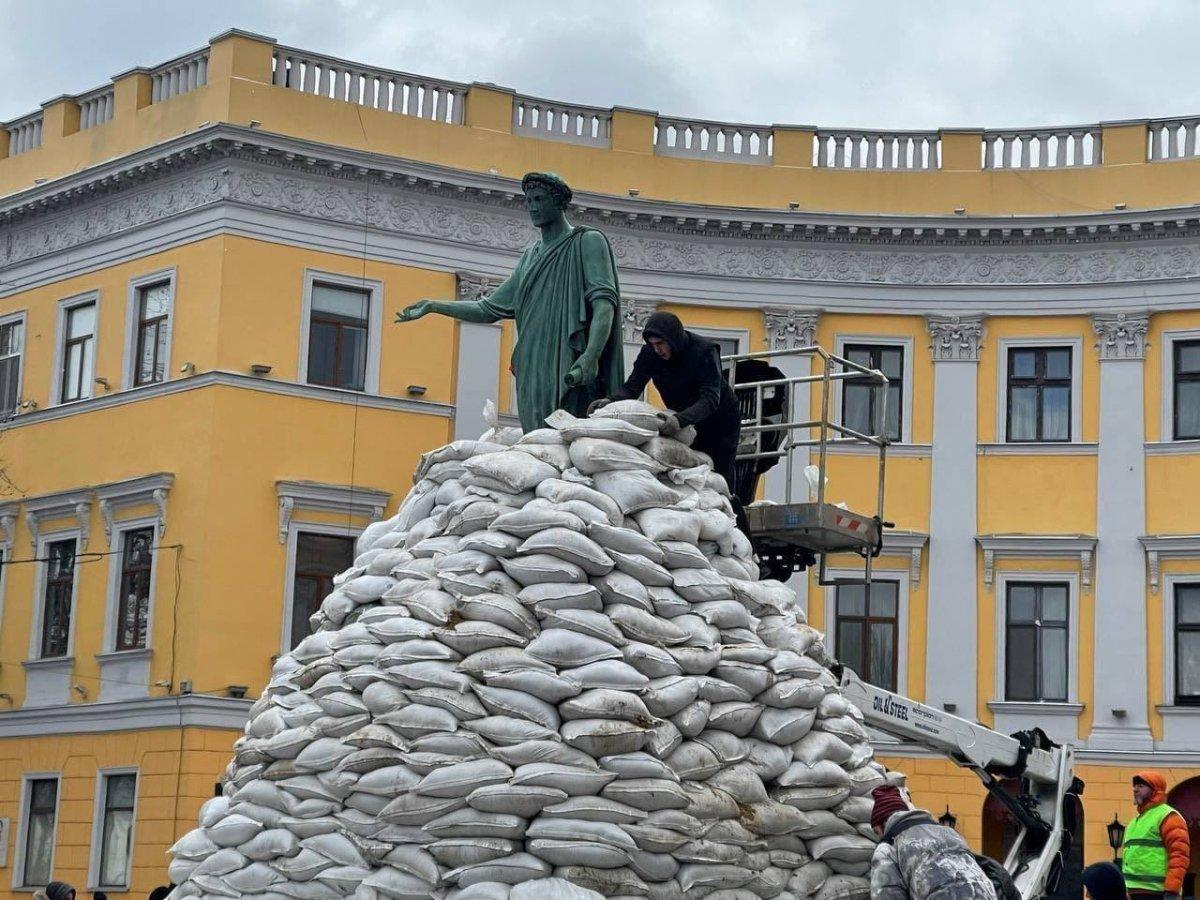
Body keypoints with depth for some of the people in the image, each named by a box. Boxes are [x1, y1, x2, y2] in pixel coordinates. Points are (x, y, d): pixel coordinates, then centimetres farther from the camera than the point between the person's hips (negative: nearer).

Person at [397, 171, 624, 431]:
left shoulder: (588, 242, 4)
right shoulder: (531, 256, 25)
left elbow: (604, 302, -10)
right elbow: (490, 308, 27)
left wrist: (590, 356, -26)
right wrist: (432, 306, 18)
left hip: (572, 372, -6)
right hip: (533, 375, 6)